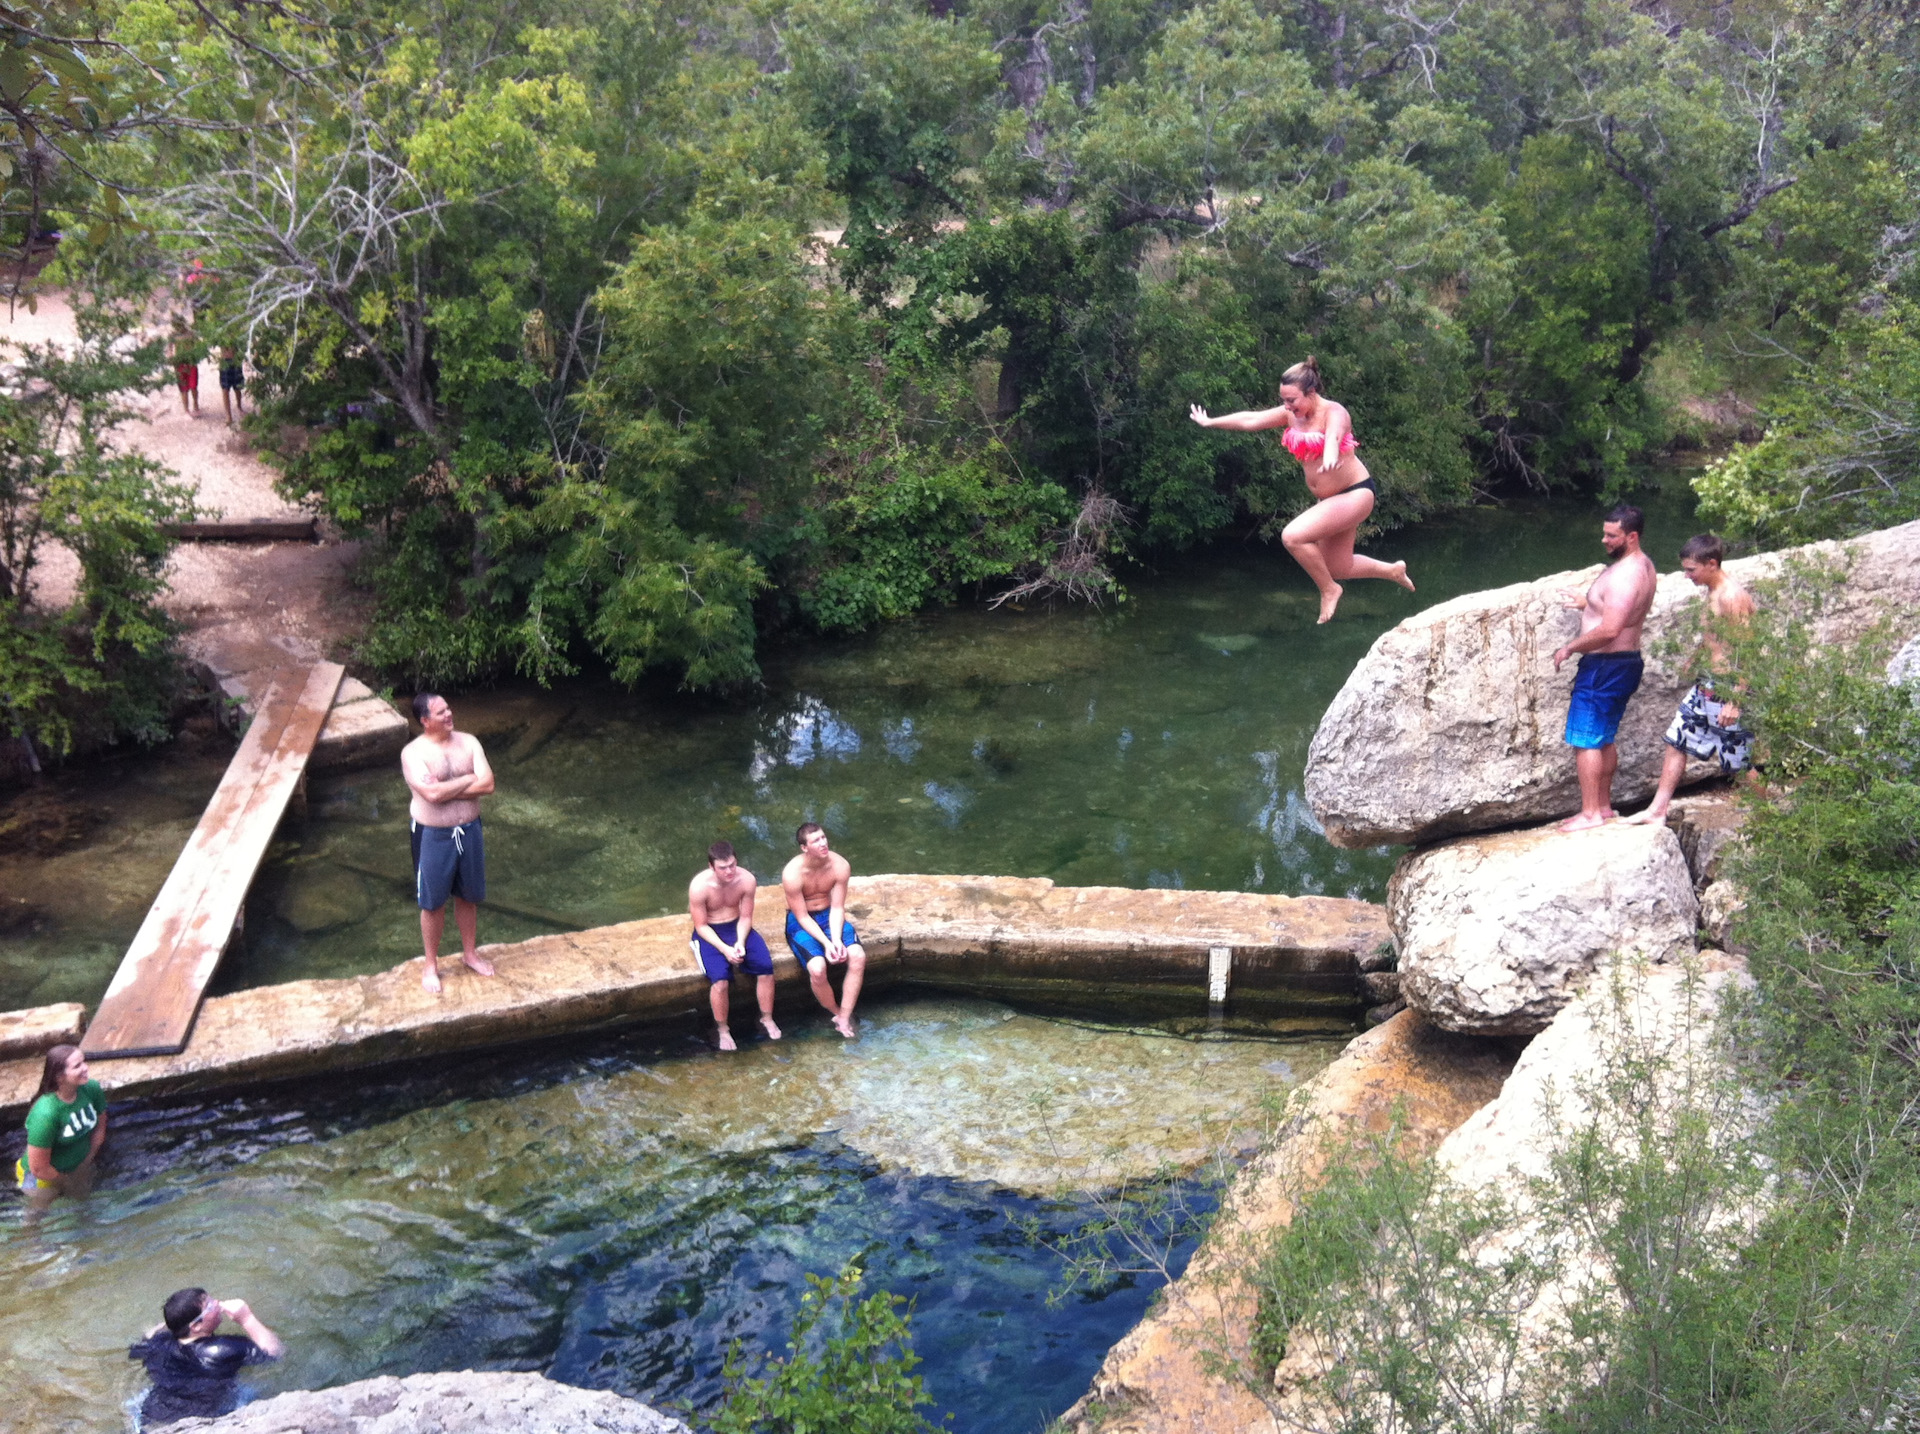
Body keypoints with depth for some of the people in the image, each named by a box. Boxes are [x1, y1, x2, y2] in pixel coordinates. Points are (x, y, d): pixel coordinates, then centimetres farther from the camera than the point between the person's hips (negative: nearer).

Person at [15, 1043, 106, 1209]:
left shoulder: (92, 1089, -21)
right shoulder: (45, 1113, -37)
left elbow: (100, 1127, -3)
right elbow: (39, 1168, -27)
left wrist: (87, 1161, -1)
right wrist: (66, 1180, -12)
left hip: (80, 1165, 5)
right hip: (45, 1177, -5)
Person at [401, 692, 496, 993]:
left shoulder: (468, 742, -4)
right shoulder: (413, 752, -17)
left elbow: (487, 784, -13)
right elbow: (432, 793, -29)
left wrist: (446, 790, -21)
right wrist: (468, 779, -17)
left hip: (468, 830, 4)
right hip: (433, 835, -4)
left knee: (468, 896, 18)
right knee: (433, 902, 10)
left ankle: (470, 953, 37)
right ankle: (431, 964, 26)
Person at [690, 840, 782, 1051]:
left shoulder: (746, 879, -17)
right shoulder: (699, 887, -25)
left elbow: (746, 917, -5)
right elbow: (701, 926, -16)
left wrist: (740, 943, -22)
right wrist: (725, 949, -26)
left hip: (738, 927, 3)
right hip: (709, 932, -3)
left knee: (765, 967, -18)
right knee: (720, 978, -27)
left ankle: (767, 1019, 4)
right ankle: (722, 1030, -5)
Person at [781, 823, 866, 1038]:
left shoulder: (840, 865, -15)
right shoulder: (793, 873, -24)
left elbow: (837, 908, -9)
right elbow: (802, 917, -17)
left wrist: (837, 939, -23)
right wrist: (826, 943, -25)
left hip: (829, 916, 3)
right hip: (801, 922, -3)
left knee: (858, 956, -24)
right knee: (817, 968, -30)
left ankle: (844, 1018, -13)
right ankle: (835, 1013, 0)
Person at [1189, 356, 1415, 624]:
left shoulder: (1333, 412, -21)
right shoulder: (1291, 414, 0)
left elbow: (1334, 435, -45)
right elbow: (1250, 419, 9)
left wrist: (1330, 453, -68)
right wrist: (1209, 422, 16)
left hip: (1356, 493, -9)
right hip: (1331, 499, 9)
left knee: (1293, 536, -23)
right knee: (1338, 568, 15)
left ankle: (1328, 591, -3)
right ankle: (1393, 571, 38)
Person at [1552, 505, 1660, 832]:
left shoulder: (1625, 575, -24)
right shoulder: (1642, 565, 9)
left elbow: (1609, 630, -30)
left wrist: (1569, 649, -18)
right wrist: (1588, 602, 17)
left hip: (1605, 666, -11)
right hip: (1625, 661, 11)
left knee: (1585, 741, -4)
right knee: (1604, 739, 18)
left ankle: (1590, 813, 0)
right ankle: (1603, 806, 26)